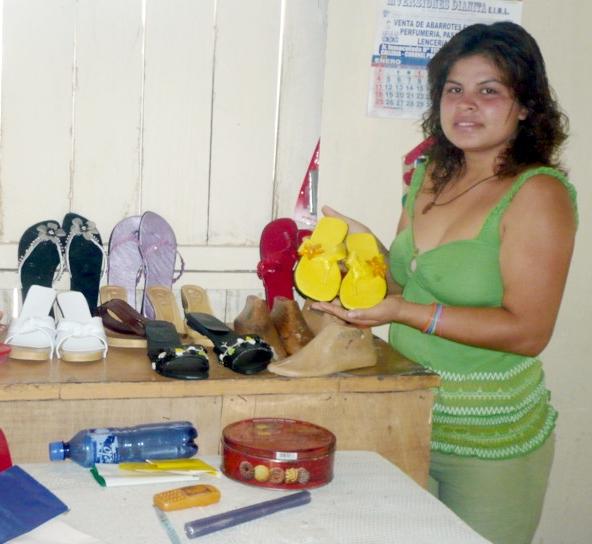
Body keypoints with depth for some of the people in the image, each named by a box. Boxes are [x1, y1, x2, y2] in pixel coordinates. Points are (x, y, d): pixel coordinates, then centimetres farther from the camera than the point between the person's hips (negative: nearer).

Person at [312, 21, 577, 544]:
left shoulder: (538, 194, -16)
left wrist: (401, 311, -27)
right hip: (406, 423, 7)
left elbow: (527, 332, -22)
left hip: (487, 442, -6)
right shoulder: (430, 175, 5)